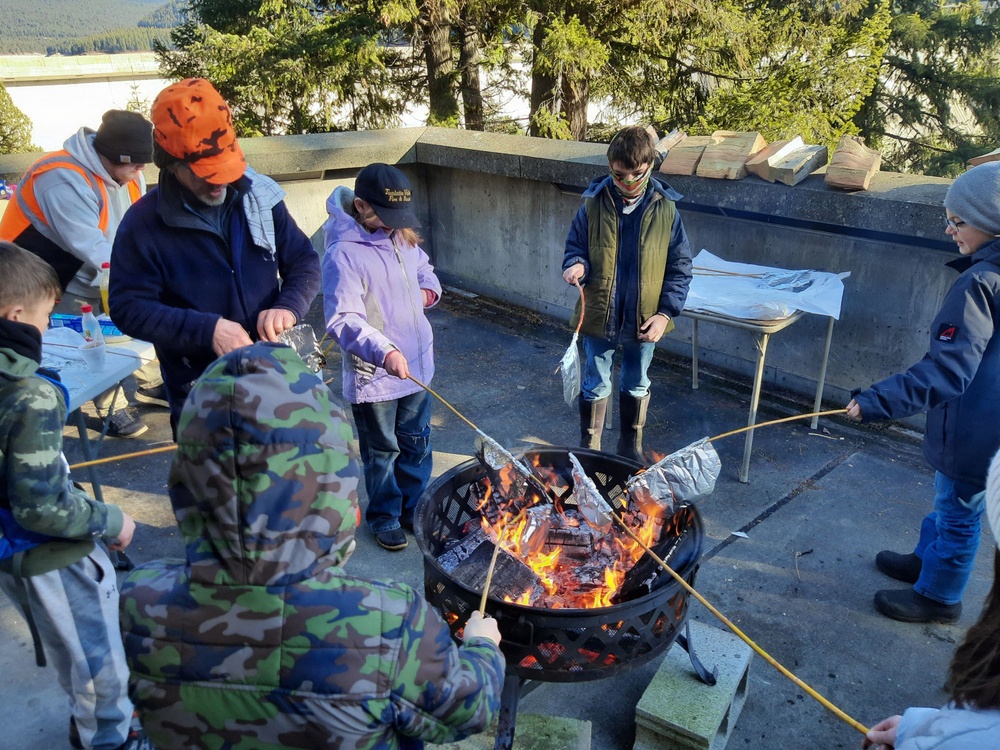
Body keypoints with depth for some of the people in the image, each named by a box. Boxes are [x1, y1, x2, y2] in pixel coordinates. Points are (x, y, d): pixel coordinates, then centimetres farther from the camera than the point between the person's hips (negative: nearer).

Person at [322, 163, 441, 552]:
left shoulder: (402, 238, 3)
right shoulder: (343, 254, -20)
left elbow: (425, 271, 21)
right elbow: (343, 320, -27)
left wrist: (428, 291, -2)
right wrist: (383, 351, -41)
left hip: (416, 365, 7)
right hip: (372, 374, -6)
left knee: (417, 443, 20)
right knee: (382, 452, 12)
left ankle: (414, 508, 39)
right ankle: (385, 517, 33)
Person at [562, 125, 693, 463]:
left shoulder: (665, 208, -8)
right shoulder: (594, 203, -8)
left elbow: (680, 266, -3)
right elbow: (575, 246, 3)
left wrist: (665, 312, -11)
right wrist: (577, 265, -21)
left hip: (644, 319, 1)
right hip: (598, 316, 0)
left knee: (636, 385, 18)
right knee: (595, 385, 12)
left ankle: (630, 446, 39)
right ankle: (588, 448, 31)